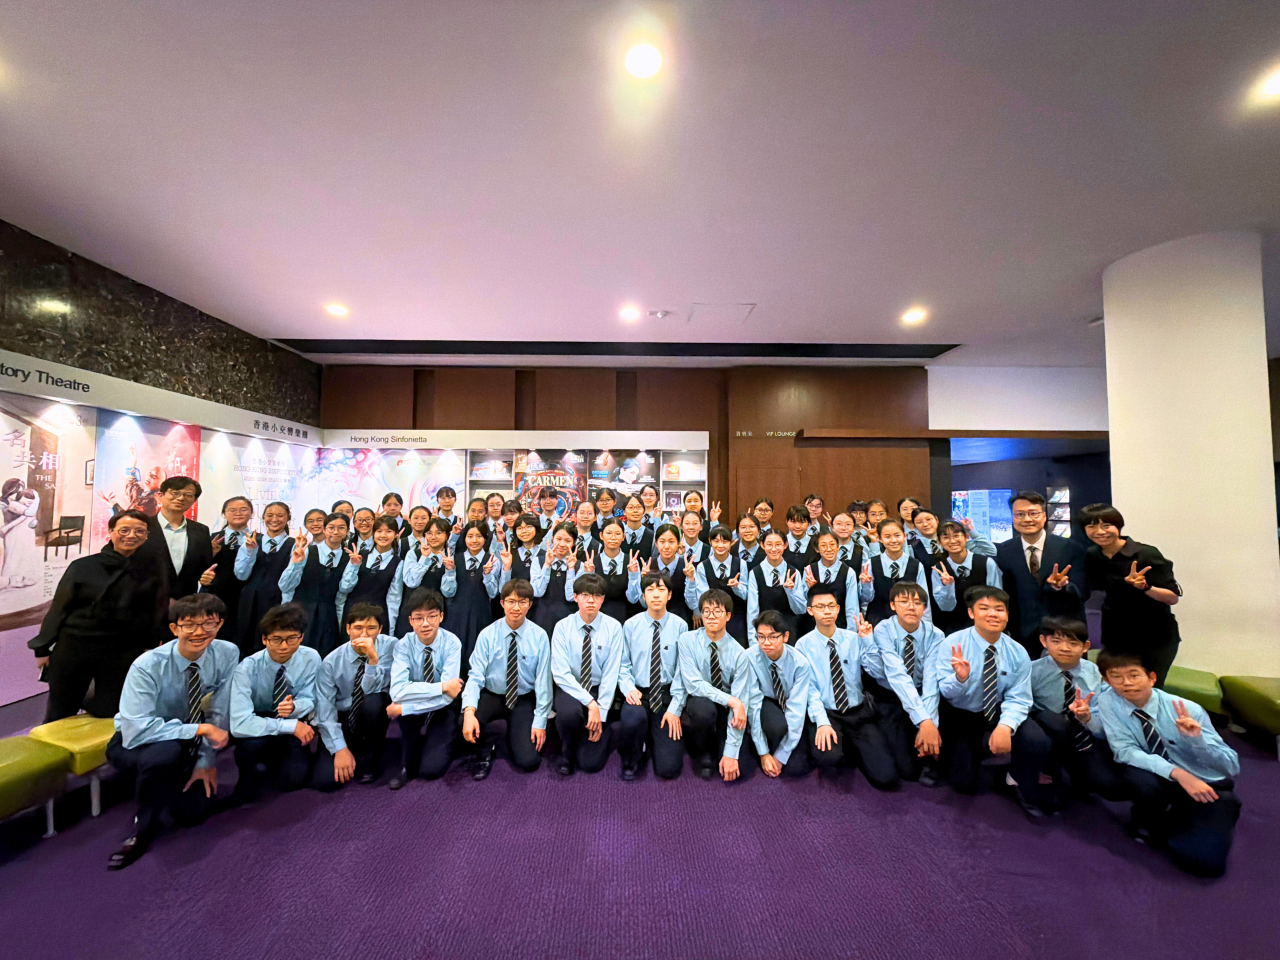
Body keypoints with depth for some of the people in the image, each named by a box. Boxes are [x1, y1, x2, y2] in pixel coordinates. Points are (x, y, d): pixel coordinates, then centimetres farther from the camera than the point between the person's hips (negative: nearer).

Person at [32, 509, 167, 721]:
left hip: (124, 652, -1)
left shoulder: (153, 567, -3)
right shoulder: (82, 566, -1)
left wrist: (154, 652, -4)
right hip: (73, 646, 1)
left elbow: (160, 609, -2)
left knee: (108, 714, 6)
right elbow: (59, 608, 5)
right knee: (59, 716, 16)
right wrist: (42, 648, 5)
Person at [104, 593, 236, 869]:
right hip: (134, 742, -3)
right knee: (164, 753, -36)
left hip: (187, 741, 3)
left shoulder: (227, 654, -20)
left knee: (196, 810, -8)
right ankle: (144, 825, -7)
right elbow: (136, 731, -34)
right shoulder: (147, 666, -29)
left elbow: (220, 713, -13)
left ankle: (166, 783, 24)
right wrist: (201, 729, -35)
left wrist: (205, 761, -13)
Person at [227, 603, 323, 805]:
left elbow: (309, 700, -10)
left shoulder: (311, 658, -20)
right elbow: (240, 724, -34)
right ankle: (251, 777, -1)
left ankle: (272, 761, 18)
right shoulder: (248, 668, -27)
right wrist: (291, 725, -33)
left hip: (293, 728, 2)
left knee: (294, 778, -18)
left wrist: (294, 707, -33)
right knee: (250, 740, -35)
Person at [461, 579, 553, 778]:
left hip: (524, 700, 0)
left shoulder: (539, 636, -14)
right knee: (466, 722, -30)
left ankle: (514, 737, 24)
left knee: (529, 761, -12)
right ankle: (488, 746, 6)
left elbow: (543, 681, -11)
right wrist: (469, 711, -32)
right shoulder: (487, 635, -12)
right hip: (492, 696, 1)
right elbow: (476, 676, -16)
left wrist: (540, 721, -12)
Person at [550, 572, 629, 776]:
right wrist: (590, 703, -24)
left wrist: (601, 712, -15)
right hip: (570, 688, 0)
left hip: (600, 689, 0)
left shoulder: (613, 627, -11)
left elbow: (611, 673, -10)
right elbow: (561, 673, -17)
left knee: (590, 763, -7)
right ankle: (566, 754, -1)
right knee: (569, 713, -35)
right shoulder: (563, 627, -12)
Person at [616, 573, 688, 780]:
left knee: (669, 768, -7)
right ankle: (630, 763, 1)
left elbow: (682, 671, -5)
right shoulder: (630, 625, -2)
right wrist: (629, 688, -16)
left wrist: (675, 708, -11)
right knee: (632, 720, -35)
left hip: (667, 695, 0)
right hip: (639, 694, 0)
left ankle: (657, 739, 30)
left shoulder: (680, 626, -5)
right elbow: (624, 665, 2)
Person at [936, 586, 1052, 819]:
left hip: (999, 713, 2)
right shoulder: (953, 643, -19)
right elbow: (947, 693, -18)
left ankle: (1025, 789, 6)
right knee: (963, 782, -7)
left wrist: (1005, 726, -31)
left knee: (1037, 741, -28)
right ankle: (977, 749, 29)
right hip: (961, 716, -2)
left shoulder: (1018, 652, -10)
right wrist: (960, 678, -42)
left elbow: (1018, 699, -12)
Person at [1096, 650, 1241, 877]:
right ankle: (1151, 824, -1)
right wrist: (1177, 773, -32)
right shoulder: (1109, 702, -17)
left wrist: (1196, 738, -32)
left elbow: (1231, 767, -13)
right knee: (1140, 778, -35)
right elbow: (1125, 750, -19)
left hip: (1209, 787, 0)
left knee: (1202, 859, -21)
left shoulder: (1188, 709, -18)